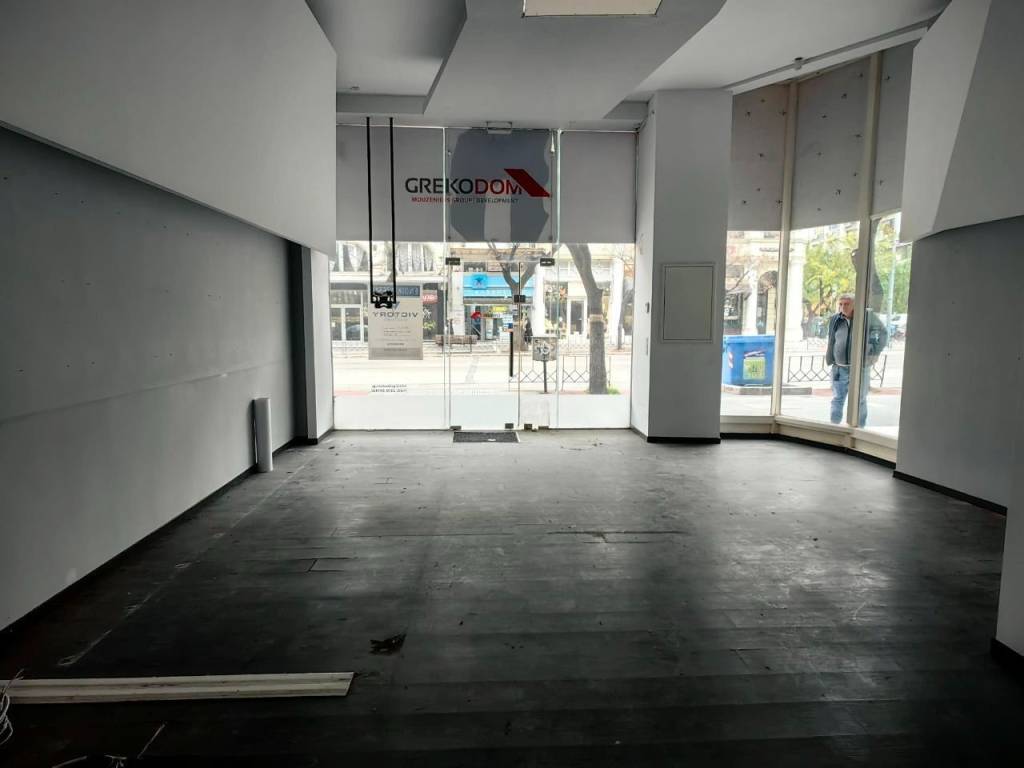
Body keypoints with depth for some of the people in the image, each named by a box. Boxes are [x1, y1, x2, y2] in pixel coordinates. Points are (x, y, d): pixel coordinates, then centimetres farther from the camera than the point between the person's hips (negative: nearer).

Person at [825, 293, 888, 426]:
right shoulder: (835, 320, 3)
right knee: (837, 400, 7)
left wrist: (875, 353, 1)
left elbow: (883, 333, 7)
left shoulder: (867, 317, -5)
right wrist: (829, 358, 12)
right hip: (839, 369, 3)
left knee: (859, 401, 6)